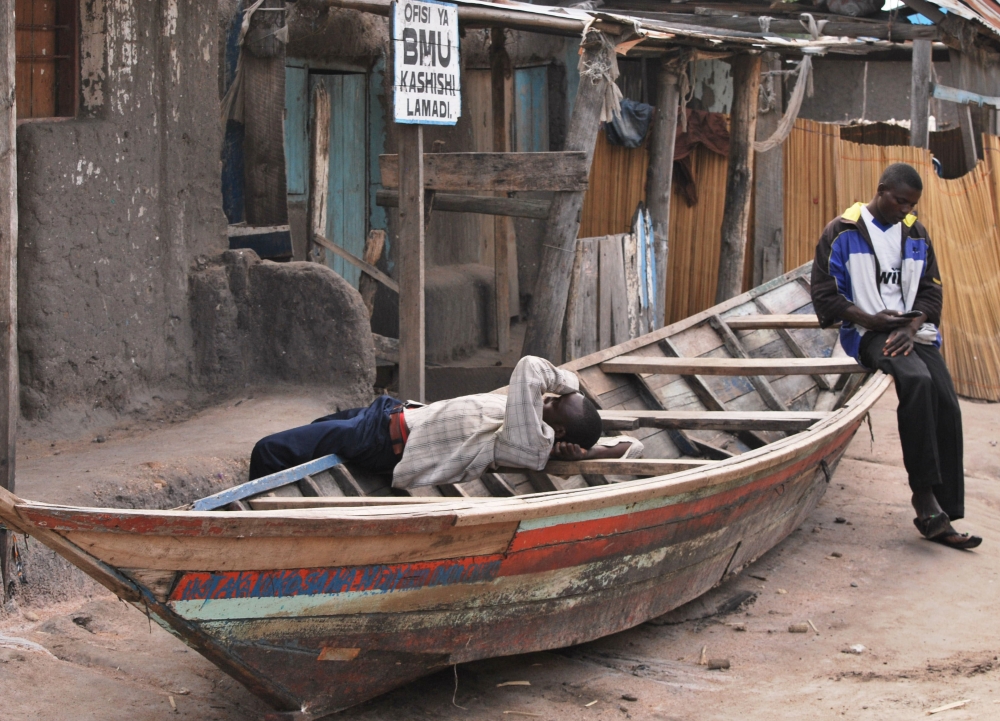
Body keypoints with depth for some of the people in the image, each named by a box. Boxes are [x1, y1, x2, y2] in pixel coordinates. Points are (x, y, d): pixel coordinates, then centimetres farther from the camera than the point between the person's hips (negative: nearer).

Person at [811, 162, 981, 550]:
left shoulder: (915, 233, 16)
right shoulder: (843, 232, 2)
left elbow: (930, 289, 13)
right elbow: (825, 293, -2)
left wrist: (911, 328, -8)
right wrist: (872, 320, -14)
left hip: (913, 332, 5)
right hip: (867, 333, -5)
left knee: (946, 405, -17)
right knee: (917, 380, -34)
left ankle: (943, 516, -14)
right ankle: (924, 495, -29)